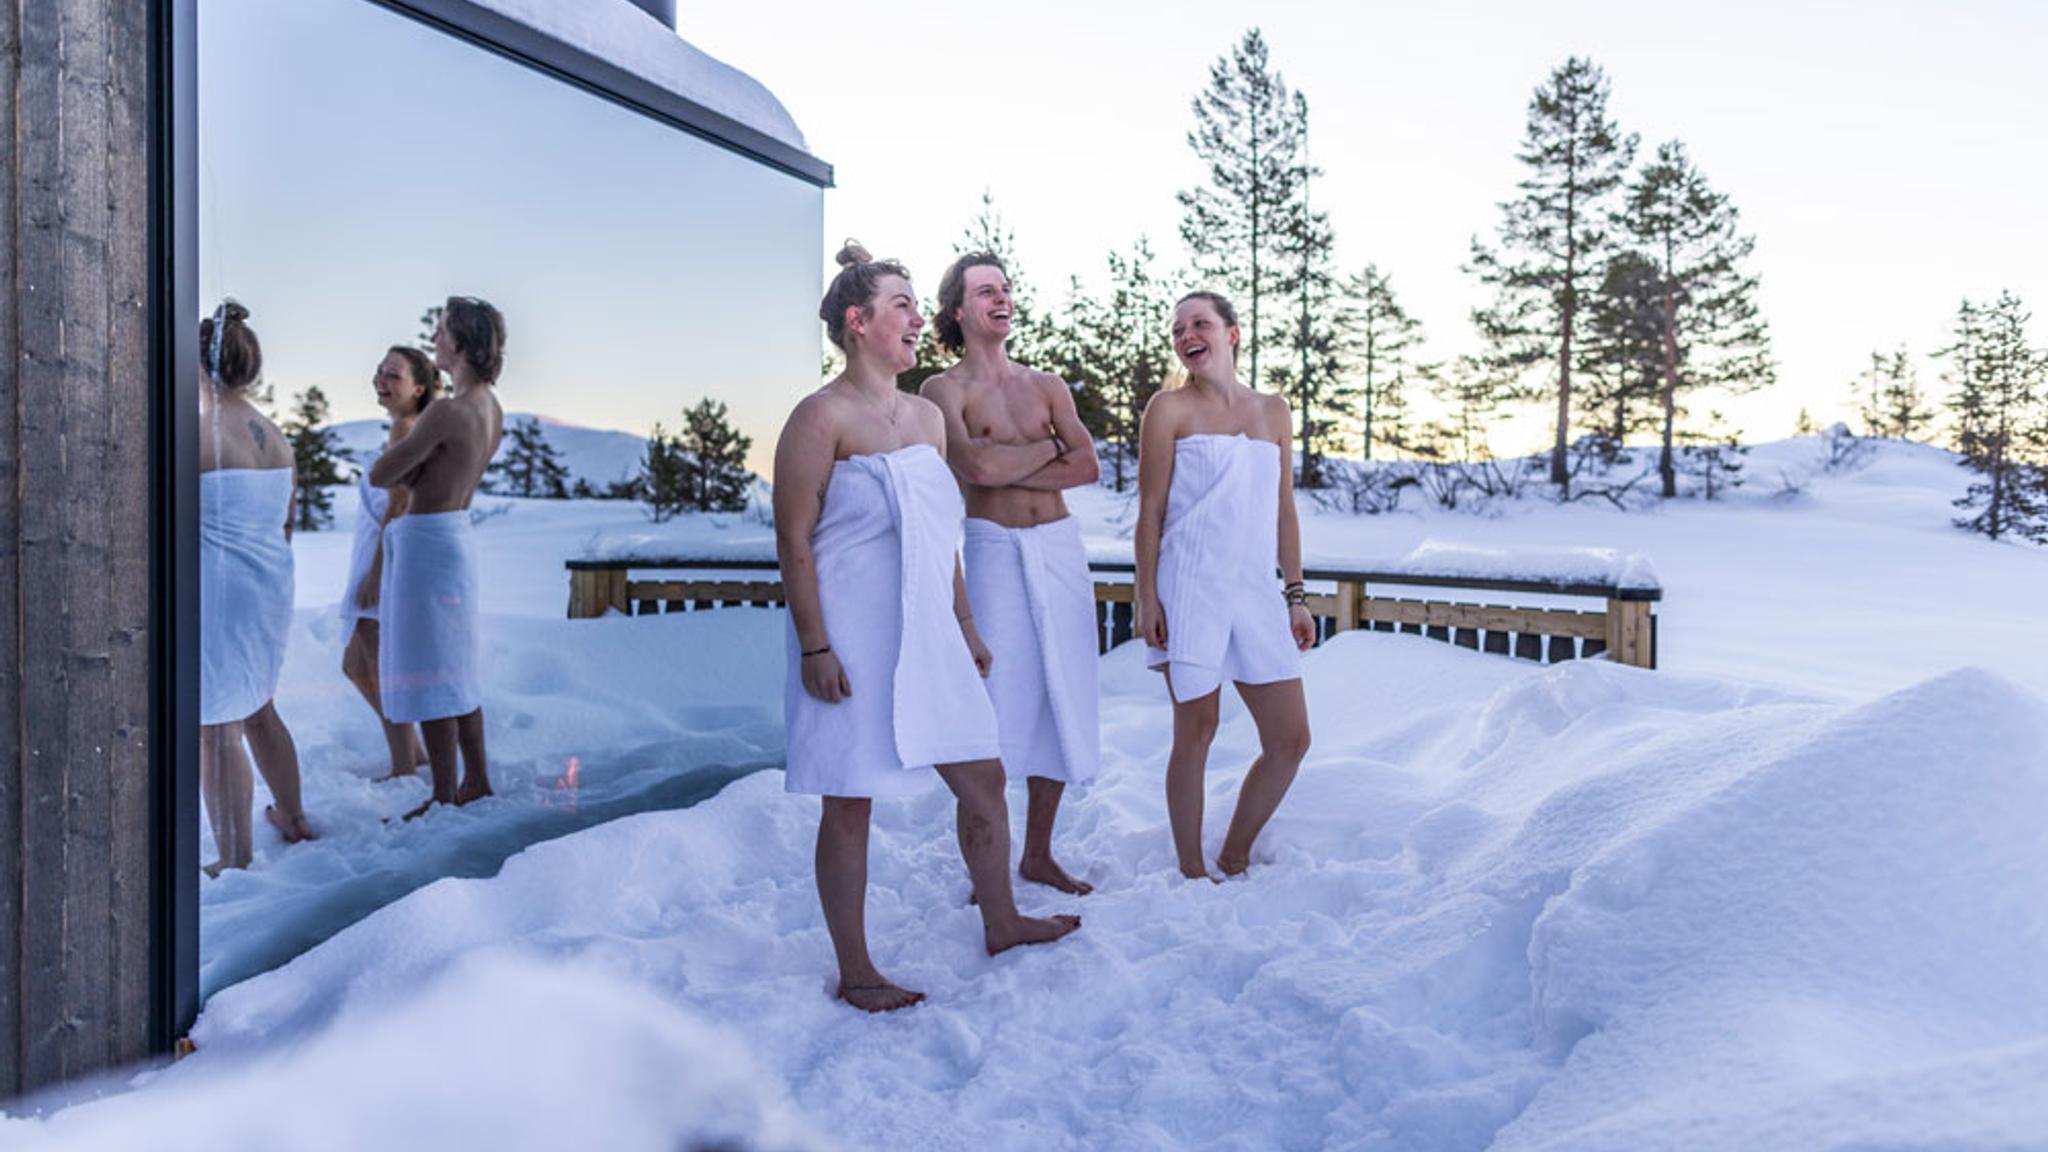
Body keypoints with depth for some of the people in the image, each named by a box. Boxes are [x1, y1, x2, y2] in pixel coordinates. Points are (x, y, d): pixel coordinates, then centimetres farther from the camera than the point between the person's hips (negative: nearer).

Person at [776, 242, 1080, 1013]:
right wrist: (815, 647, -17)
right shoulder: (823, 416, -10)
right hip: (854, 644, -7)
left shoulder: (926, 416, 13)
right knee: (851, 803, 3)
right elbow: (793, 540, -12)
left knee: (984, 780, 14)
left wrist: (966, 628, 18)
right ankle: (854, 971, 19)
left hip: (927, 638, 7)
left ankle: (1001, 922, 34)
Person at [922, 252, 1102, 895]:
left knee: (1061, 701, 7)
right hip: (994, 550, -4)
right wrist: (1049, 445, -3)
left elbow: (1088, 468, 2)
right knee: (997, 703, -4)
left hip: (1060, 548, 5)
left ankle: (1038, 856, 21)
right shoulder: (944, 390, 2)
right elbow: (975, 467, -16)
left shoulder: (1047, 385, 15)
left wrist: (1008, 470, -8)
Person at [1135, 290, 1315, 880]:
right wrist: (1146, 598, -8)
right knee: (1195, 733, 0)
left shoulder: (1273, 411, 15)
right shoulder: (1169, 409, 2)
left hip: (1257, 589, 5)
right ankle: (1191, 872, 16)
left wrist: (1296, 595, 14)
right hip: (1190, 587, -5)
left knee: (1291, 739, 4)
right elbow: (1150, 511, -1)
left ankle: (1234, 860, 22)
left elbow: (1284, 510, 17)